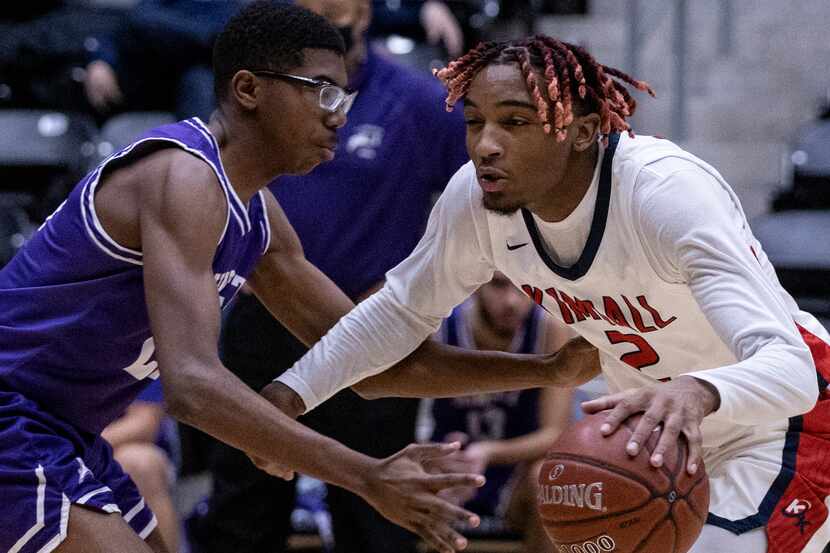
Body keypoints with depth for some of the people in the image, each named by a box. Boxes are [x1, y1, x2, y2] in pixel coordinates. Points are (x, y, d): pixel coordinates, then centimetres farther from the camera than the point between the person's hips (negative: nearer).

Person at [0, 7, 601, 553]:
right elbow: (193, 384, -34)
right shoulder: (185, 176, -22)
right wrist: (368, 479, -39)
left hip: (65, 438, 11)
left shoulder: (257, 215, 10)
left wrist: (545, 370, 8)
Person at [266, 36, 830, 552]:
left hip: (781, 422, -7)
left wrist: (697, 393, -65)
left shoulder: (669, 190, -34)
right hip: (663, 432, 7)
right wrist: (290, 392, -5)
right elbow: (406, 309, 6)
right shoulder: (476, 197, -16)